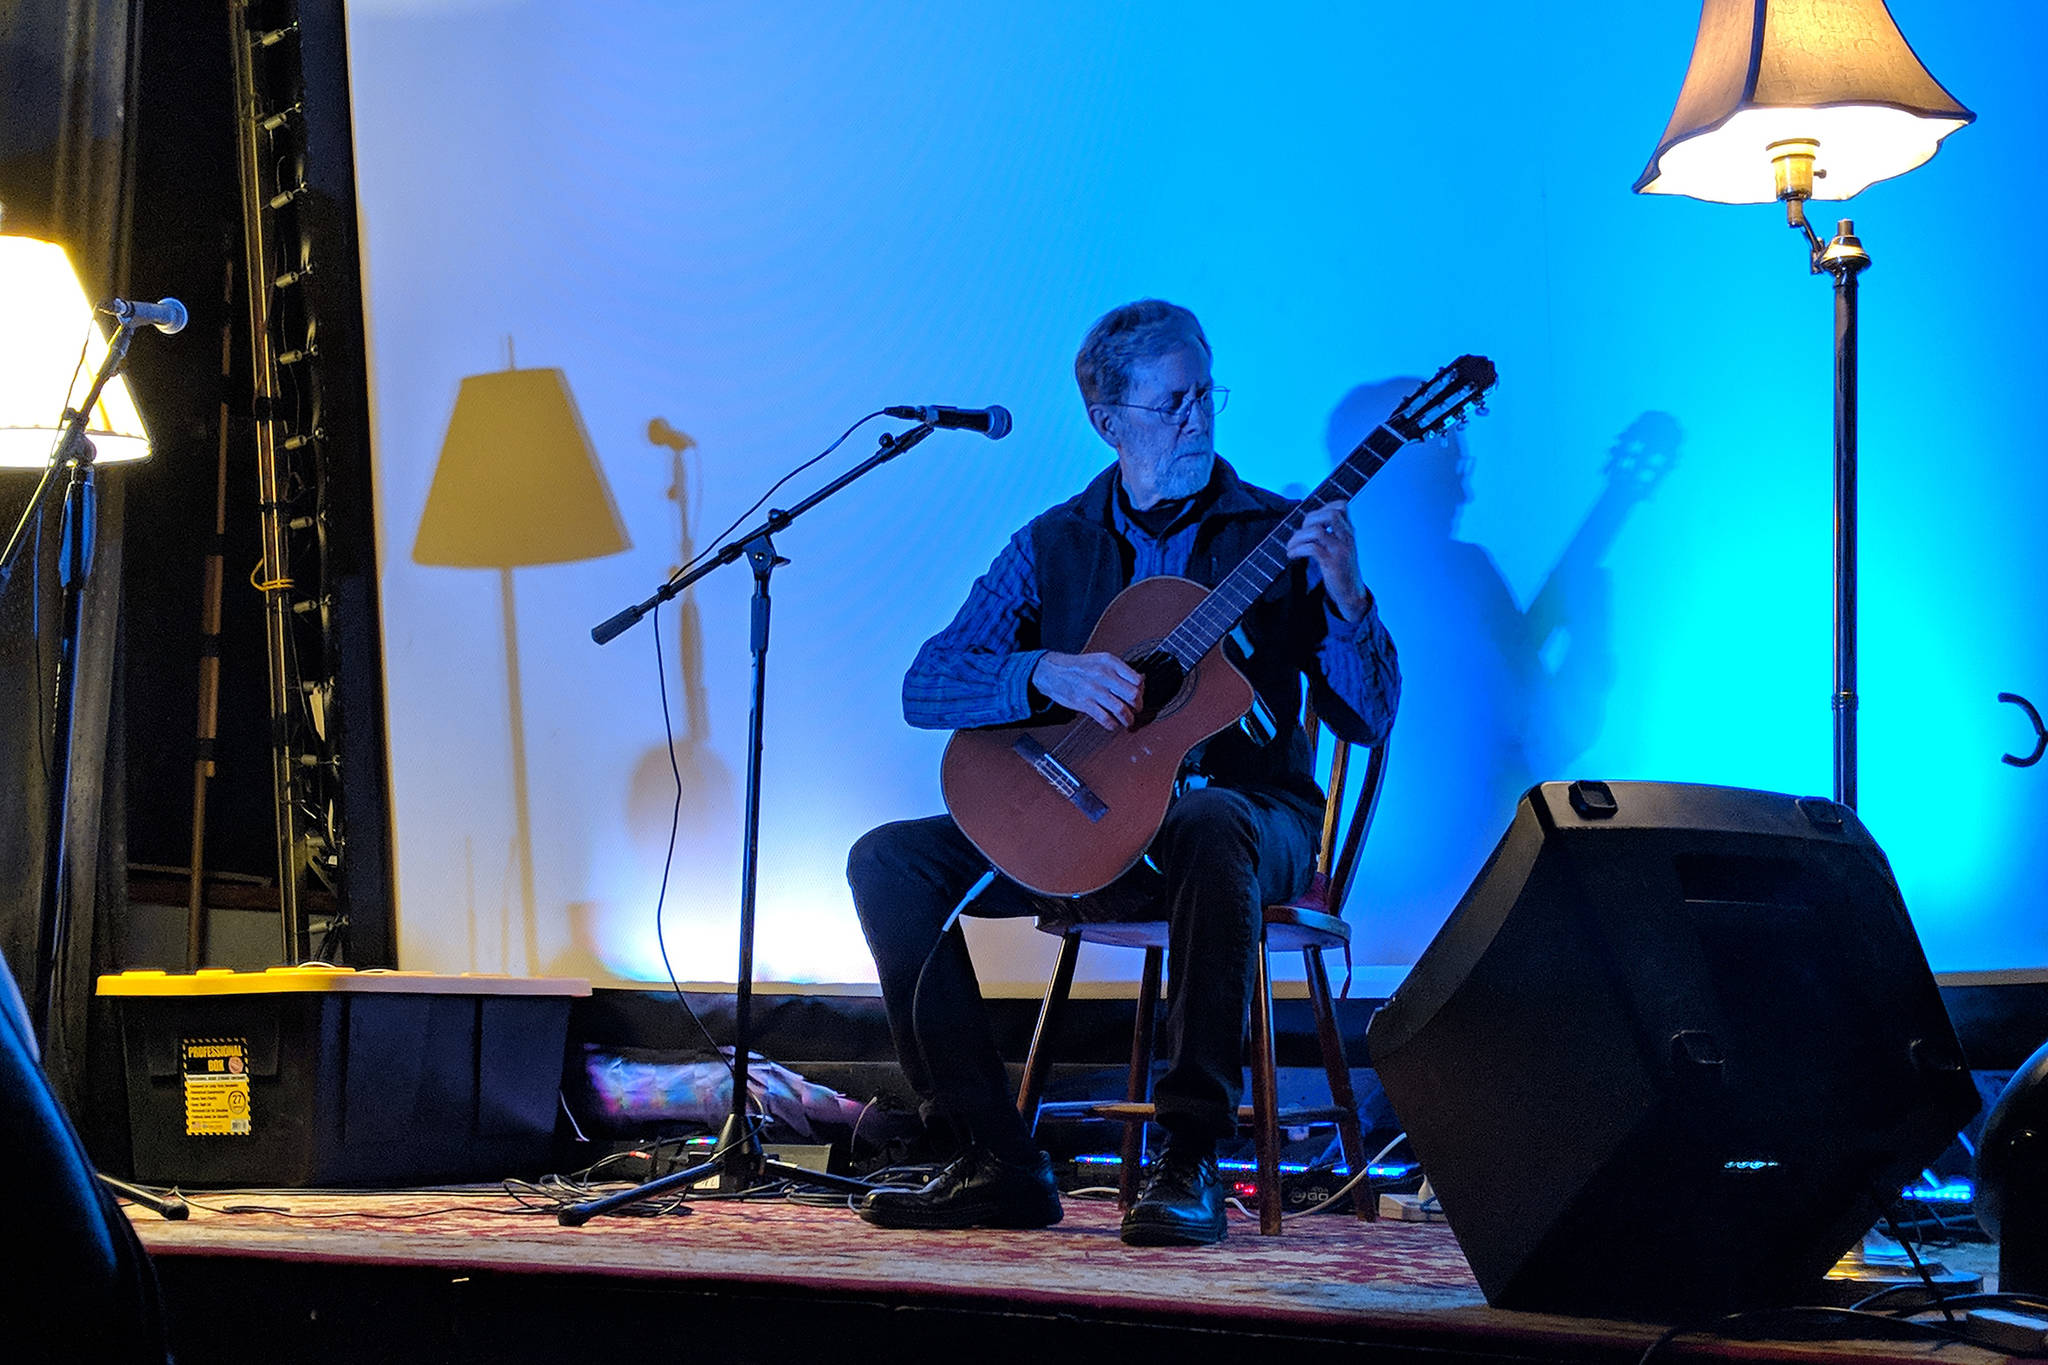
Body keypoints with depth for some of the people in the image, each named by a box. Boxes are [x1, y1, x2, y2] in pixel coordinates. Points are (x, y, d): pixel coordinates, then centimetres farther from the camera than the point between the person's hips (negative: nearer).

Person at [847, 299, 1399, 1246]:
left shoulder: (1277, 535, 2)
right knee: (889, 859, -15)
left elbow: (1366, 720, -5)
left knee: (1211, 827, -40)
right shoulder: (1055, 544, 9)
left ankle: (1190, 1163, -36)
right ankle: (998, 1161, -14)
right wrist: (1049, 673, -19)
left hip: (1249, 817, -3)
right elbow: (926, 686, -1)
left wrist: (1347, 598, -23)